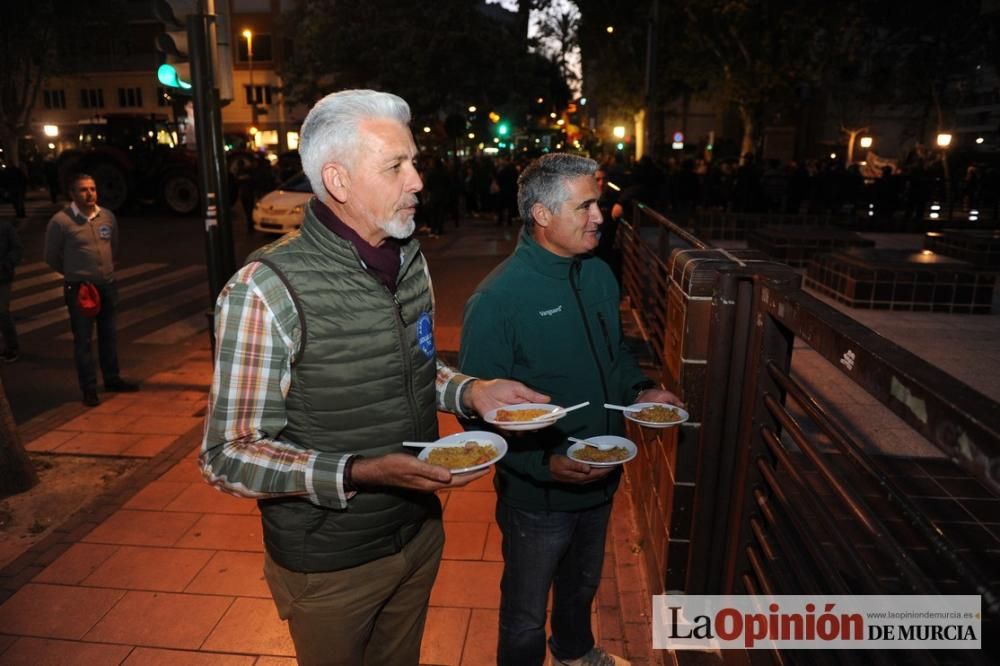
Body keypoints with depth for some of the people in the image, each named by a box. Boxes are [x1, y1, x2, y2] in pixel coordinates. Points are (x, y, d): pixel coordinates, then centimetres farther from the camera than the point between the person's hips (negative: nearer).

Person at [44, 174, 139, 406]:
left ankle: (112, 379, 29)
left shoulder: (108, 216, 2)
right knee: (83, 339, 3)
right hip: (79, 289, -5)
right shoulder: (61, 221, -12)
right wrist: (74, 273, 9)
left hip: (107, 285, 5)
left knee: (109, 335, 15)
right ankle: (89, 389, 12)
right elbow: (51, 257, -1)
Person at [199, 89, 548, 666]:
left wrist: (470, 391, -7)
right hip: (329, 563, -5)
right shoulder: (265, 292, -24)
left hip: (420, 530, 6)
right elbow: (228, 457, -20)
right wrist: (361, 473, -33)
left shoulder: (411, 259, -1)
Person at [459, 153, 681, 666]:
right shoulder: (497, 298, -25)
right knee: (526, 614, 18)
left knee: (582, 583, 33)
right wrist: (545, 463, -29)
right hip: (536, 492, -7)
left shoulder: (599, 275, -2)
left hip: (600, 479, 7)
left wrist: (640, 390, -4)